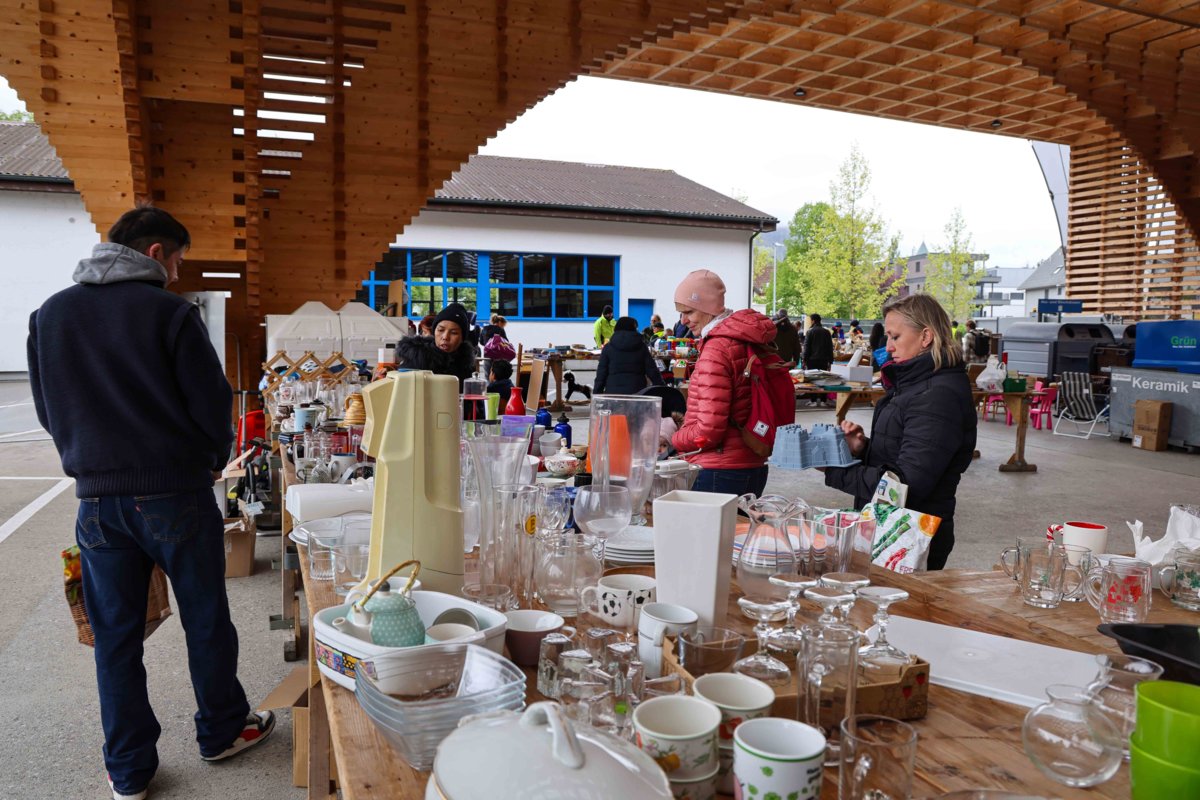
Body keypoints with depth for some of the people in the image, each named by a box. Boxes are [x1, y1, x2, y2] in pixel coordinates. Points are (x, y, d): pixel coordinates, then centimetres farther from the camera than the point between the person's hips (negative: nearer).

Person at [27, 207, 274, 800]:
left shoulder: (48, 315, 5)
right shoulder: (170, 313, -11)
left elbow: (49, 411, 11)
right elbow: (212, 404, -10)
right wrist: (213, 460, 8)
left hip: (97, 500, 4)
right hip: (175, 493, -4)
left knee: (115, 634, 13)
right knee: (205, 620, 13)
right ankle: (221, 731, 29)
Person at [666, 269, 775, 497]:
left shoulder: (716, 350, -17)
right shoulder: (750, 341, 10)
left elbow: (709, 432, -20)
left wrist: (671, 437, -3)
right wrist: (686, 422, 14)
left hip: (721, 474, -9)